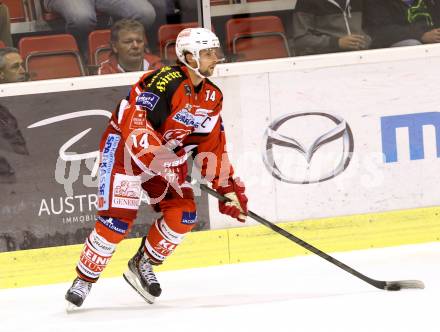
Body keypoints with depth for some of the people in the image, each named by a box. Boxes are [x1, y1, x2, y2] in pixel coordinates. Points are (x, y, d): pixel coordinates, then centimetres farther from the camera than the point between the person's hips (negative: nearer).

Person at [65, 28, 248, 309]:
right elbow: (134, 126, -33)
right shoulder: (165, 82, -25)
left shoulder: (212, 97, 2)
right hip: (124, 148, -8)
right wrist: (160, 162, -41)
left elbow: (213, 147, 9)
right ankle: (84, 280, -2)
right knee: (118, 219, -16)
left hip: (167, 156, 8)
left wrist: (229, 188, 3)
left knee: (183, 214, -8)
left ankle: (142, 265, 11)